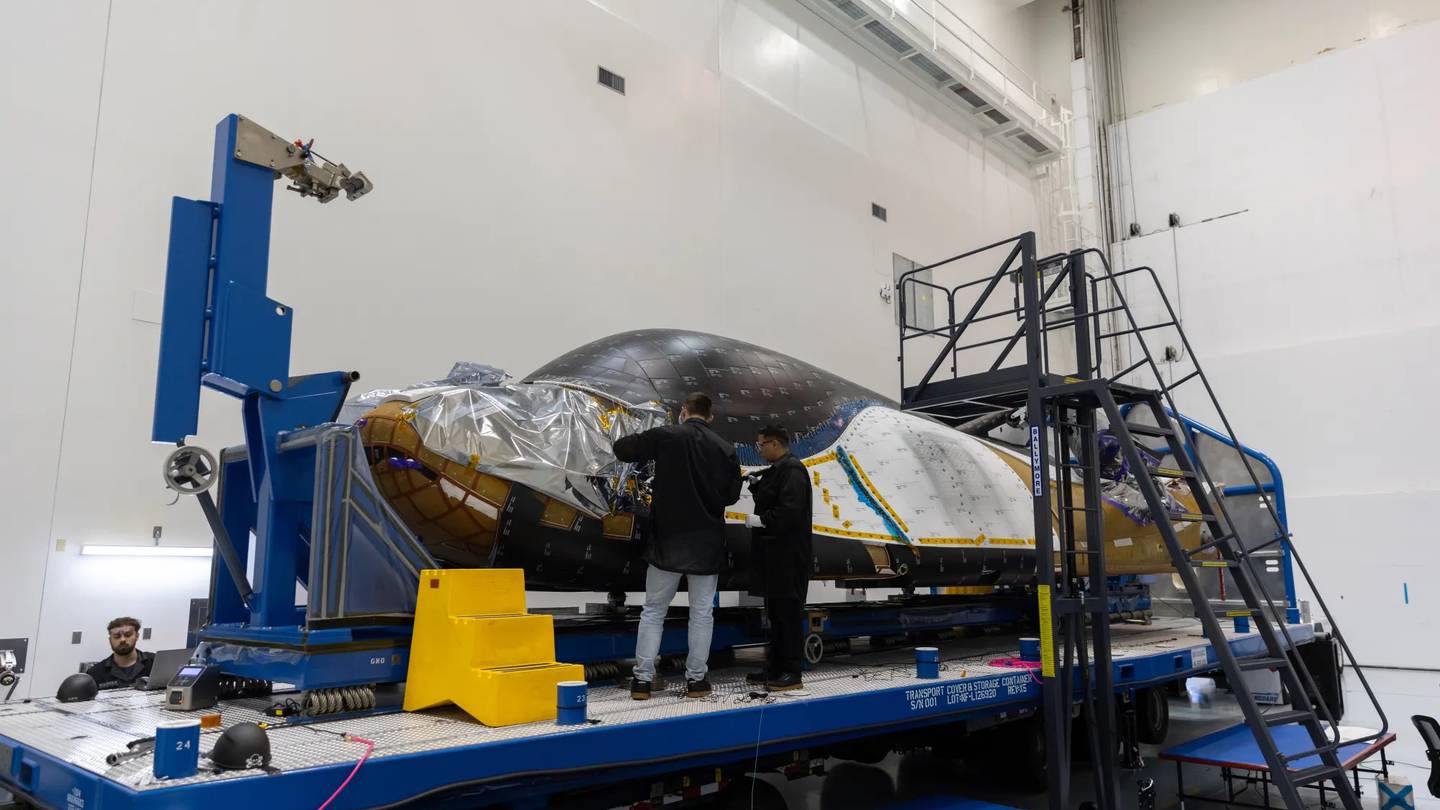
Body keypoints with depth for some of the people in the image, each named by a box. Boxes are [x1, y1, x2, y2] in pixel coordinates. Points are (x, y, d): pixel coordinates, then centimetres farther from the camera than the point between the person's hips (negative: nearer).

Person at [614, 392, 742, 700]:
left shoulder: (665, 436, -7)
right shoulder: (726, 449, 1)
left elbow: (621, 448, -3)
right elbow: (732, 495, 7)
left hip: (667, 540, -1)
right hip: (707, 544, 1)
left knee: (653, 611, 9)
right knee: (702, 613, 11)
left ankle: (642, 679, 8)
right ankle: (696, 679, 14)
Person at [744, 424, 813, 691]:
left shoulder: (792, 469, -14)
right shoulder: (777, 470, 16)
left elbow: (790, 510, -24)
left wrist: (760, 519, -15)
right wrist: (757, 486, 7)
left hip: (788, 557, -10)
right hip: (774, 557, 10)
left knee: (788, 614, -3)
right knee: (776, 614, 14)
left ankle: (792, 674, 4)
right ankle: (775, 669, 23)